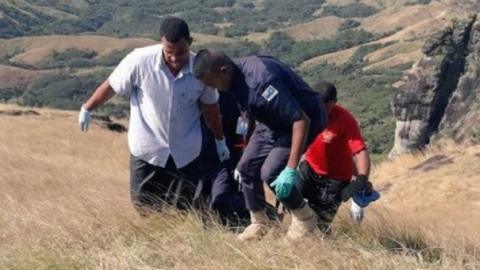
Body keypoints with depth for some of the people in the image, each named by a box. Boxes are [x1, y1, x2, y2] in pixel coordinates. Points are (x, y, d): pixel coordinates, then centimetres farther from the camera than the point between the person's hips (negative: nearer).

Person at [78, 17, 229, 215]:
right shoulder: (141, 60, -21)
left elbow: (210, 106, 3)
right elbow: (111, 86, -5)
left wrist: (220, 140, 15)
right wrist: (87, 109, 7)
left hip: (185, 152, 1)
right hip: (147, 148, -1)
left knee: (182, 209, 9)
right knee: (145, 206, 6)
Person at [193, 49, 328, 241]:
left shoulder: (261, 81, -36)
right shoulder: (237, 76, -8)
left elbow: (301, 121, -36)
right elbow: (251, 114, 11)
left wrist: (291, 170, -36)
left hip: (306, 119, -8)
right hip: (273, 121, 9)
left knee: (271, 172, -19)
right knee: (246, 168, 3)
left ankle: (304, 217, 5)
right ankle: (259, 223, 21)